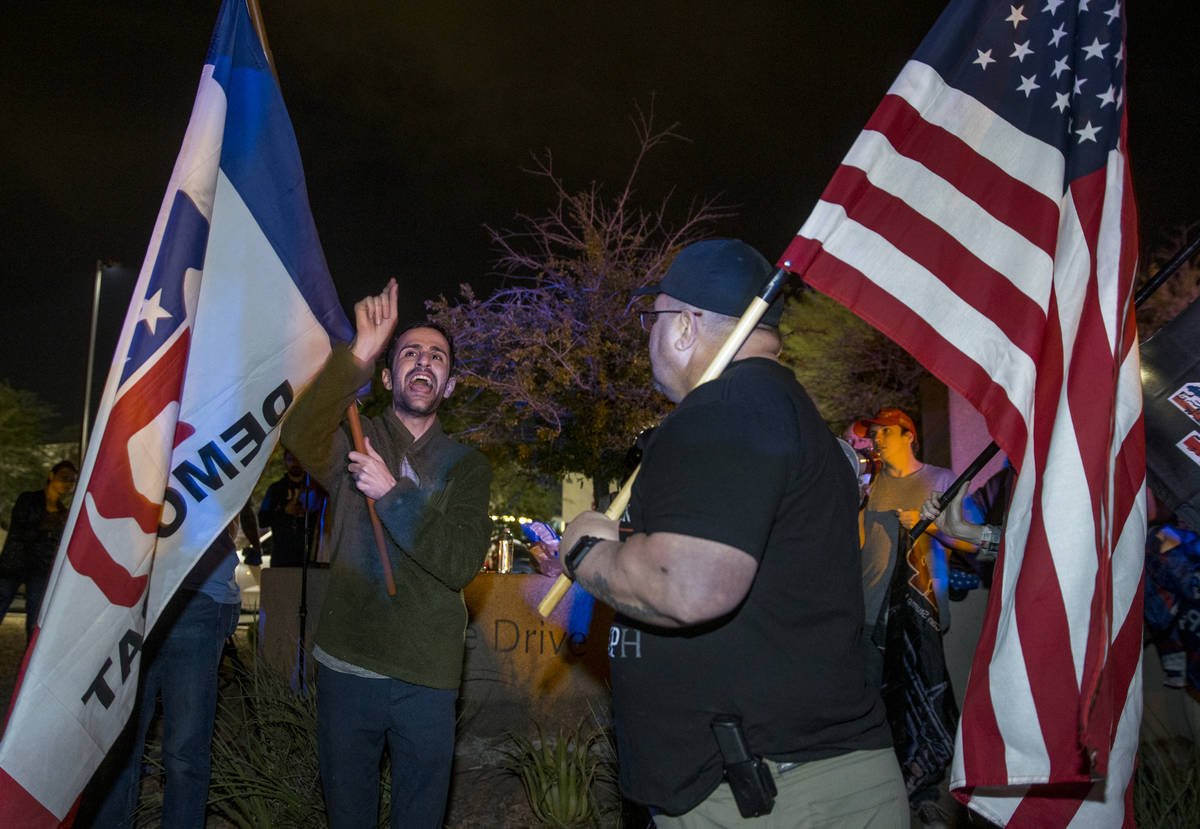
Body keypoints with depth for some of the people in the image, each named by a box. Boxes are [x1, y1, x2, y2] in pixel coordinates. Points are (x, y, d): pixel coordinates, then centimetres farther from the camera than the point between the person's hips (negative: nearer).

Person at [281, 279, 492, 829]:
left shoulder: (467, 466, 4)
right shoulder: (355, 440, 3)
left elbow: (461, 565, -9)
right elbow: (300, 437, -21)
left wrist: (392, 493, -17)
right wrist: (359, 354, -31)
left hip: (427, 676, 1)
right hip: (346, 664, 0)